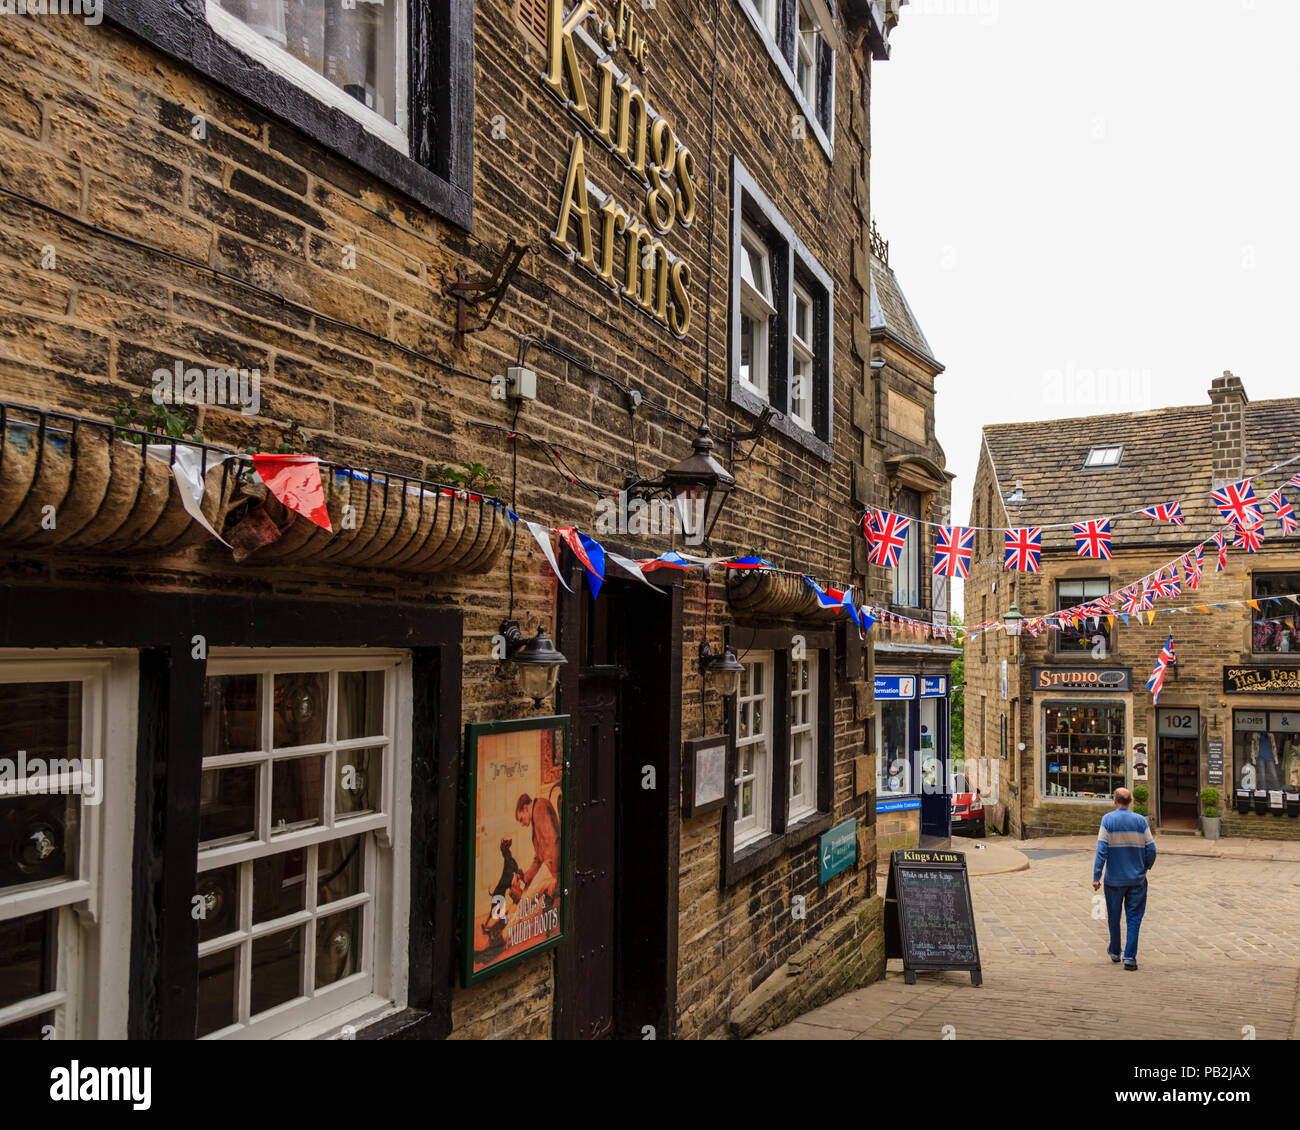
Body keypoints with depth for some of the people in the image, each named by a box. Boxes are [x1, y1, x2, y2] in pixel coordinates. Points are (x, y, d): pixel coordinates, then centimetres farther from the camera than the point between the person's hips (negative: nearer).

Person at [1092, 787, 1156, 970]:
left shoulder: (1108, 820, -7)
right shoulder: (1141, 821, -2)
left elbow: (1102, 850, -12)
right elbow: (1151, 850, -2)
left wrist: (1096, 877, -11)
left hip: (1114, 879, -1)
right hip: (1137, 879, 1)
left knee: (1114, 917, 14)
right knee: (1134, 918, 4)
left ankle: (1115, 952, 28)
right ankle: (1130, 957, -3)